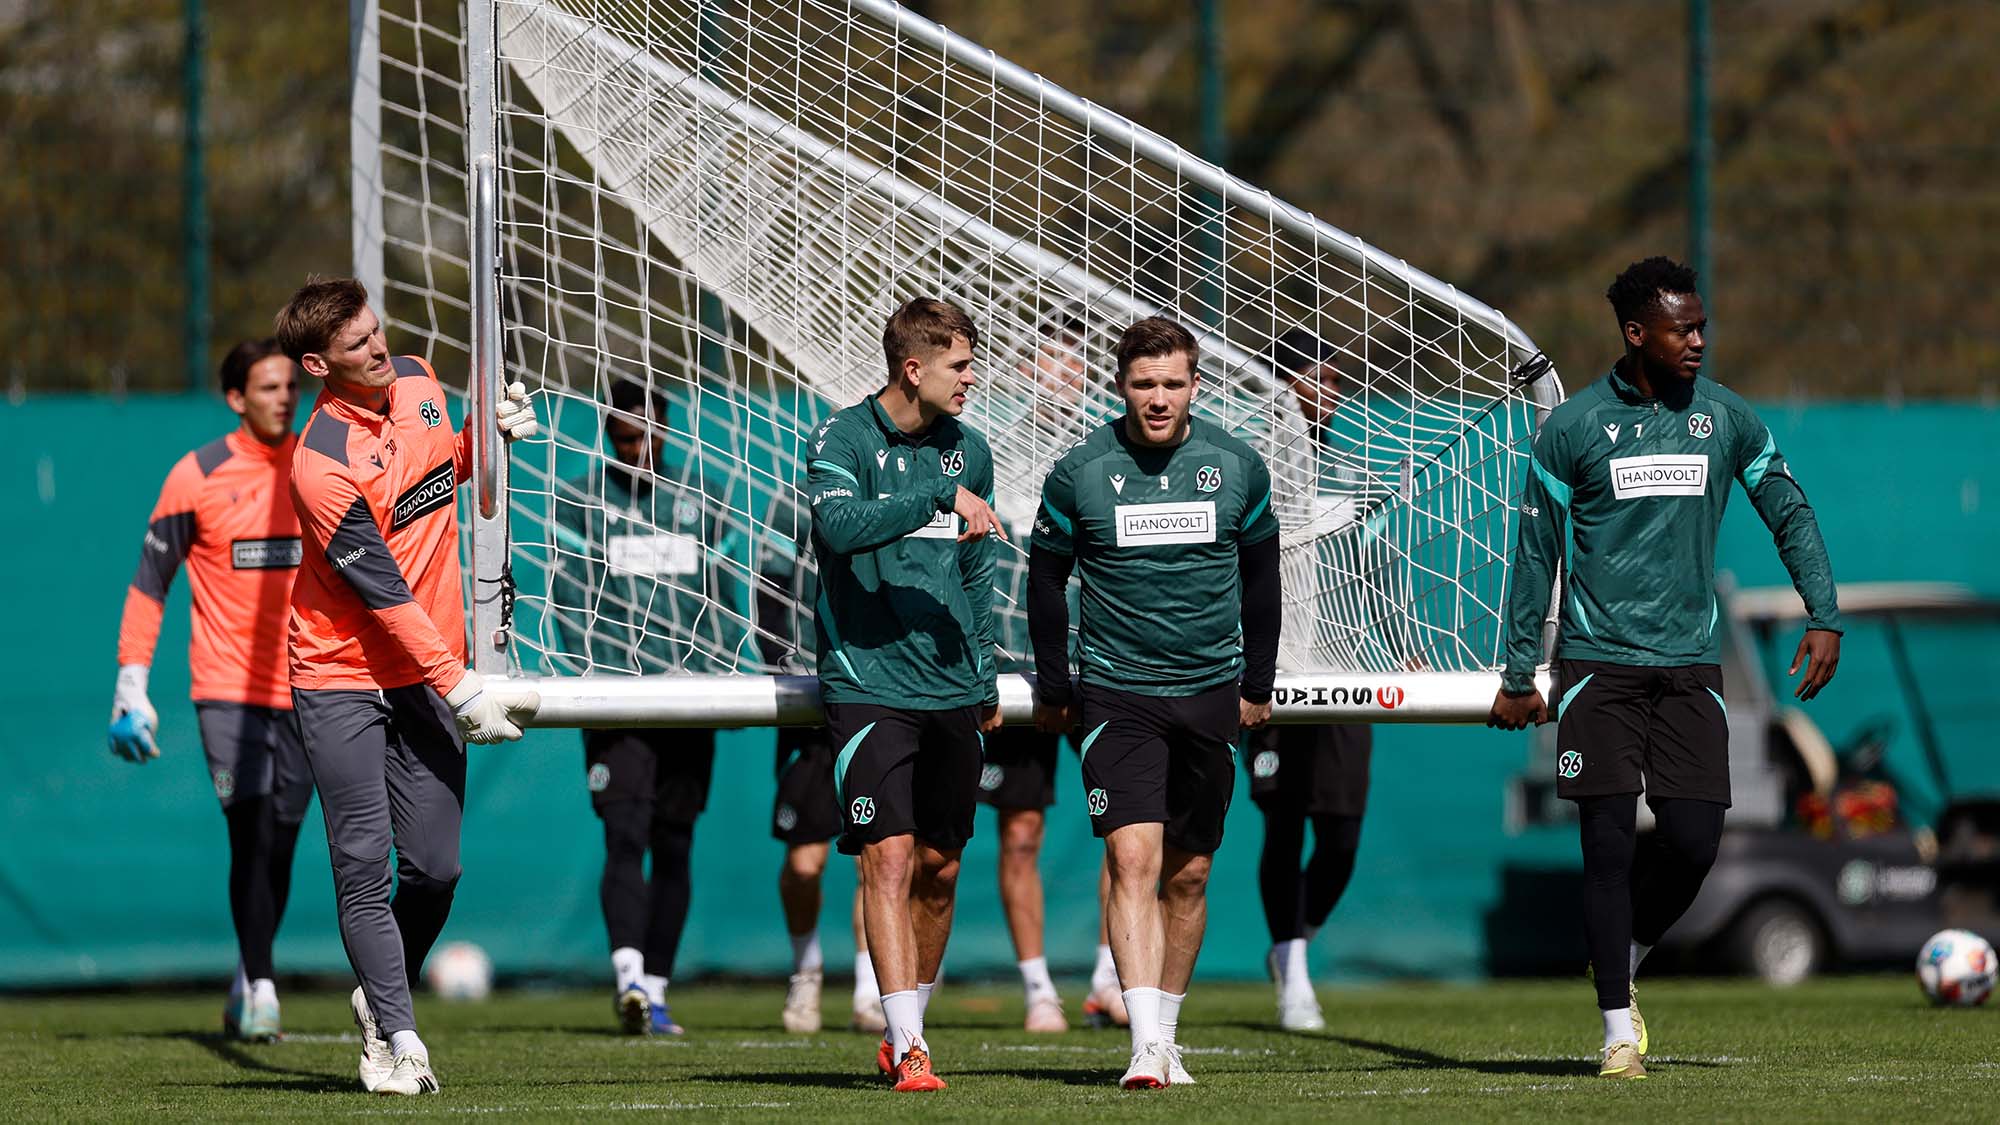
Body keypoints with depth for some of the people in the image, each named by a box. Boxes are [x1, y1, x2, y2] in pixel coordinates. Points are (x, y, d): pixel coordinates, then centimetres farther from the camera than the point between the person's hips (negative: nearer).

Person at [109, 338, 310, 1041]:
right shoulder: (196, 476, -3)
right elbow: (150, 581, 2)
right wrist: (130, 684, -4)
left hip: (305, 687, 3)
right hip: (226, 686, -3)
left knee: (280, 844, 5)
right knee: (252, 831, -15)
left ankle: (245, 993, 18)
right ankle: (261, 992, -13)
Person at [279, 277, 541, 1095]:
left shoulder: (416, 382, 3)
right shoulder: (320, 462, -20)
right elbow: (383, 592, -19)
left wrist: (488, 436, 4)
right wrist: (460, 688, -20)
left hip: (429, 673, 6)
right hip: (341, 679, -5)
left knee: (434, 868, 1)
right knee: (363, 865, -8)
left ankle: (381, 998, 23)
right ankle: (398, 1037, -2)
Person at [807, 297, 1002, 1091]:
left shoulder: (967, 450, 12)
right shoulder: (843, 439, -6)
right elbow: (841, 524, -25)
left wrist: (985, 678, 21)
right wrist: (940, 499, -29)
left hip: (952, 694, 6)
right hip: (869, 686, -6)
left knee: (938, 869, 10)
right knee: (889, 858, -13)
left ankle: (908, 1026, 25)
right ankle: (907, 1048, -15)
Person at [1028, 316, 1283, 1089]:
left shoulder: (1236, 467, 1)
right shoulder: (1079, 472, -5)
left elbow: (1260, 577, 14)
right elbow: (1046, 579, 6)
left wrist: (1257, 684, 14)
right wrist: (1054, 691, 7)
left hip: (1211, 693, 3)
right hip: (1117, 694, -3)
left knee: (1188, 873, 7)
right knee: (1134, 857, -16)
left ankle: (1166, 1033, 21)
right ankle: (1145, 1045, -23)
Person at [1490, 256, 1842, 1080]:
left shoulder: (1725, 418, 6)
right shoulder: (1573, 427, -1)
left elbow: (1791, 514, 17)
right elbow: (1536, 552, 4)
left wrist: (1823, 617, 6)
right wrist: (1520, 675, 3)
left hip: (1690, 664, 2)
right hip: (1598, 664, -2)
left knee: (1692, 843, -6)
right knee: (1609, 841, -7)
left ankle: (1624, 962, 22)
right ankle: (1619, 1029, 0)